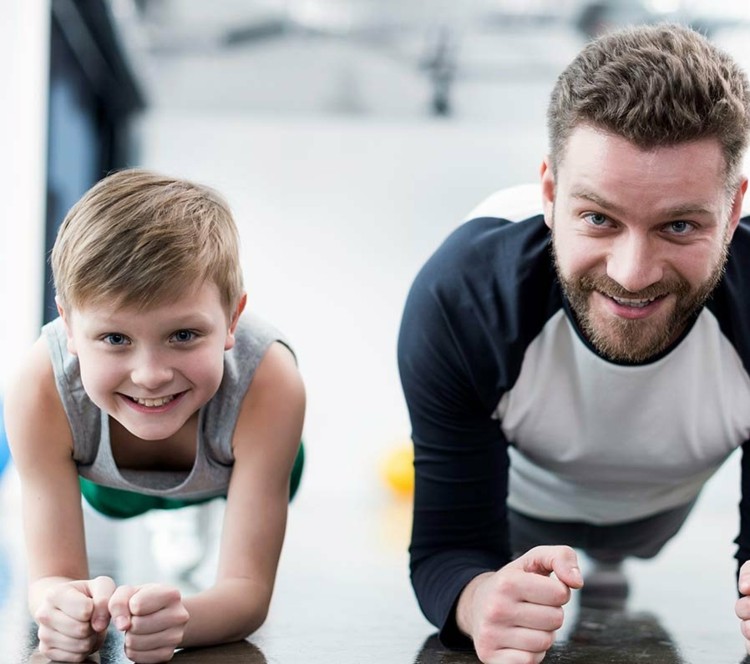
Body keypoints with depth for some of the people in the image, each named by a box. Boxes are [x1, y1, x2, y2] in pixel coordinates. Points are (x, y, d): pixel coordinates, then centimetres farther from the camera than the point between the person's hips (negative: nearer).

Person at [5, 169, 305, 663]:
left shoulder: (268, 385, -49)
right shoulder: (41, 392, -46)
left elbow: (249, 589, -45)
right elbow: (53, 574, -40)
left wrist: (175, 620, -70)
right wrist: (63, 607, -66)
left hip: (232, 471, 0)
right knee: (112, 505, 36)